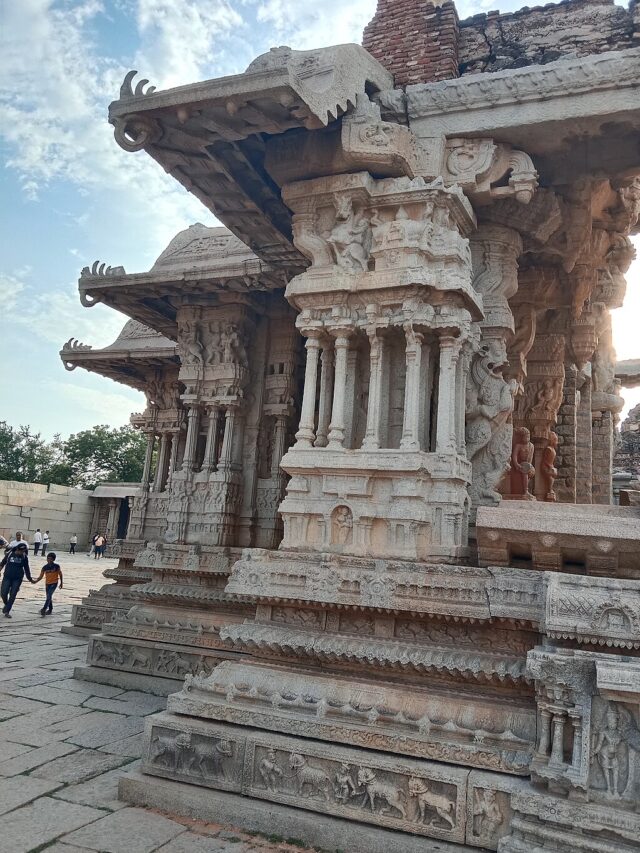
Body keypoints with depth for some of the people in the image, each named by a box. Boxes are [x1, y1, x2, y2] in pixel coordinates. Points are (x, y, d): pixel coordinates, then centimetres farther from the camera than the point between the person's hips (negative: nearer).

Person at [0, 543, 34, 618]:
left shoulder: (24, 557, -1)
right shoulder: (10, 554, -3)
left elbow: (26, 568, 9)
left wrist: (30, 578, 13)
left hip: (17, 579, 0)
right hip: (7, 577, 0)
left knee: (12, 595, -3)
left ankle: (7, 611, 8)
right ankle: (6, 605, 26)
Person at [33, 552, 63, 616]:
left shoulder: (56, 566, -9)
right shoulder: (45, 567, -4)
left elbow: (60, 574, 3)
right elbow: (40, 576, -3)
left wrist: (61, 583, 6)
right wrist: (36, 581, -22)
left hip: (54, 583, -4)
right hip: (47, 583, 4)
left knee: (49, 596, -18)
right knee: (48, 597, 12)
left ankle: (44, 609, -24)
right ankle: (50, 610, 25)